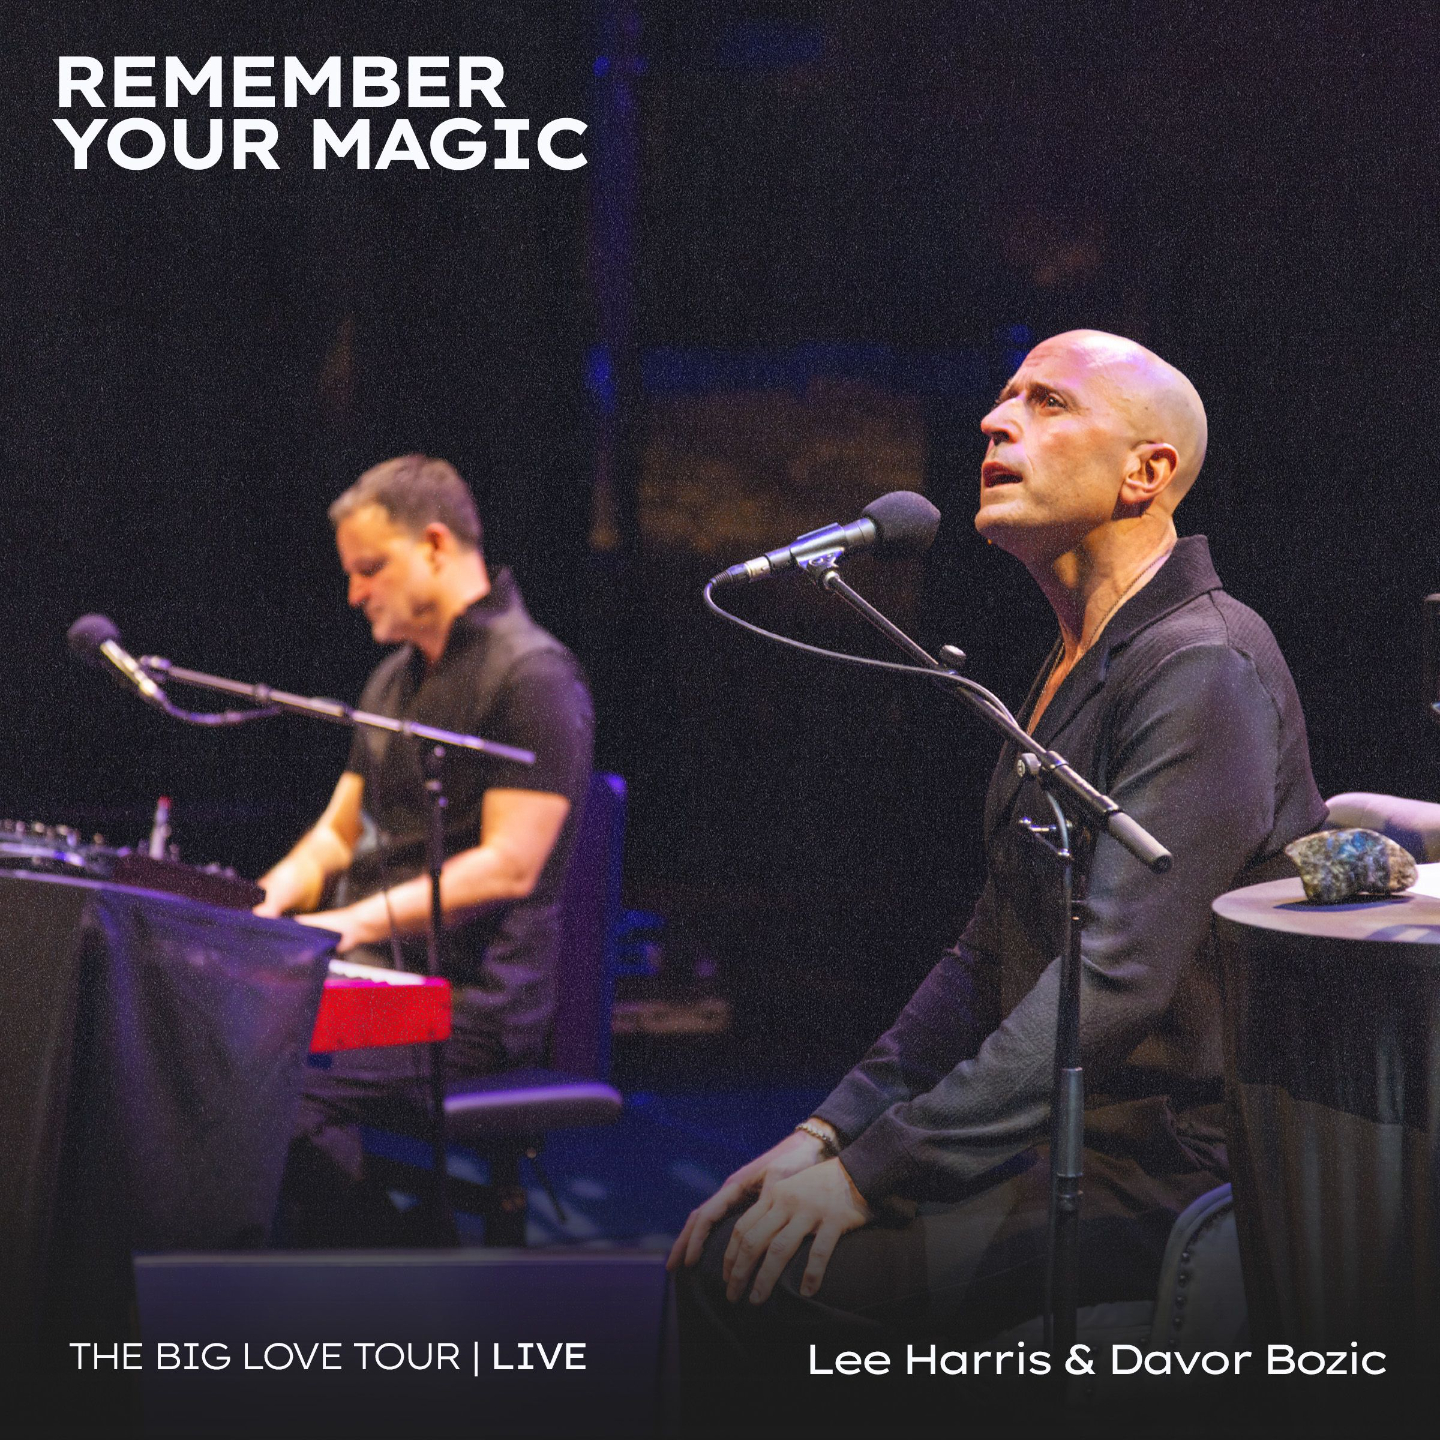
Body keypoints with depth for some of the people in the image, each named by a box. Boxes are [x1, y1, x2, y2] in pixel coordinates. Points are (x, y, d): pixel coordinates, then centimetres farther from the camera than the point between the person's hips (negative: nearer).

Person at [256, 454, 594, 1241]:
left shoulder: (531, 674, -8)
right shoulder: (394, 679, 22)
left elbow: (510, 867, -16)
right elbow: (339, 833, 25)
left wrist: (360, 919, -22)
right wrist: (272, 898, 4)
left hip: (470, 998, -8)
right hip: (374, 971, 8)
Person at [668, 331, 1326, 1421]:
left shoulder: (1205, 667, -15)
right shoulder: (1070, 672, 18)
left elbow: (1115, 979, -23)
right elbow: (988, 958, 19)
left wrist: (871, 1170, -23)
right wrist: (830, 1132, 6)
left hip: (1166, 1169, -9)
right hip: (1055, 1139, 9)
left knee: (761, 1278, -18)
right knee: (728, 1238, 0)